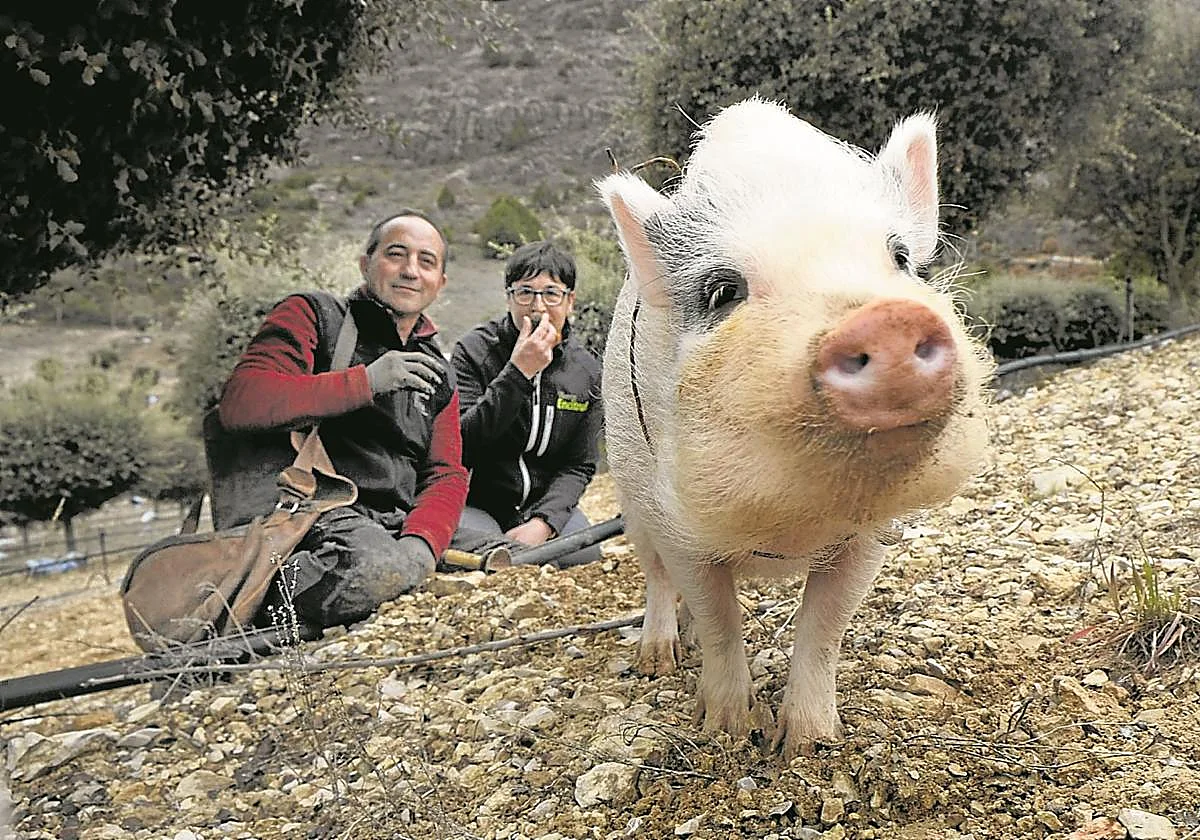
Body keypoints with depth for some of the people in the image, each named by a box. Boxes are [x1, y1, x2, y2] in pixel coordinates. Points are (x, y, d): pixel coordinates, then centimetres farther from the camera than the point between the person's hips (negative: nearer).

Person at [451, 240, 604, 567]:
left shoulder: (586, 371, 0)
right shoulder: (473, 351, -10)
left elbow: (579, 466, 1)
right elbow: (459, 445, -22)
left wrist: (543, 522, -18)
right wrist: (517, 373, -28)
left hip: (546, 504, 3)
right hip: (478, 501, -3)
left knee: (585, 555, -22)